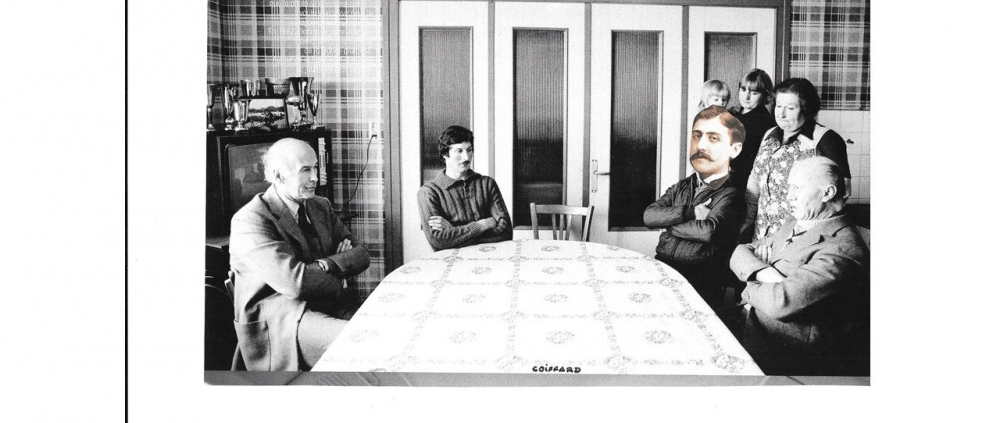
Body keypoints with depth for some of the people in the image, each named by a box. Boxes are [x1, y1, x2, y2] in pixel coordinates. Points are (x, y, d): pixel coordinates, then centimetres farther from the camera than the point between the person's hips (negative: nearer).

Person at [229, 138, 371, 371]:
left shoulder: (321, 206, 13)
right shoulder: (249, 220, -11)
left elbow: (361, 253, 9)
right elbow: (294, 280, -22)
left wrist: (328, 265, -12)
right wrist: (338, 284, -5)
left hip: (329, 306, 7)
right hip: (276, 318, -7)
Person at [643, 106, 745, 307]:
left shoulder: (730, 196, -4)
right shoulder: (682, 188, 15)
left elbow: (709, 230, -21)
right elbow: (649, 216, 1)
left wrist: (670, 228, -4)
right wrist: (689, 213, -11)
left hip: (697, 288, -6)